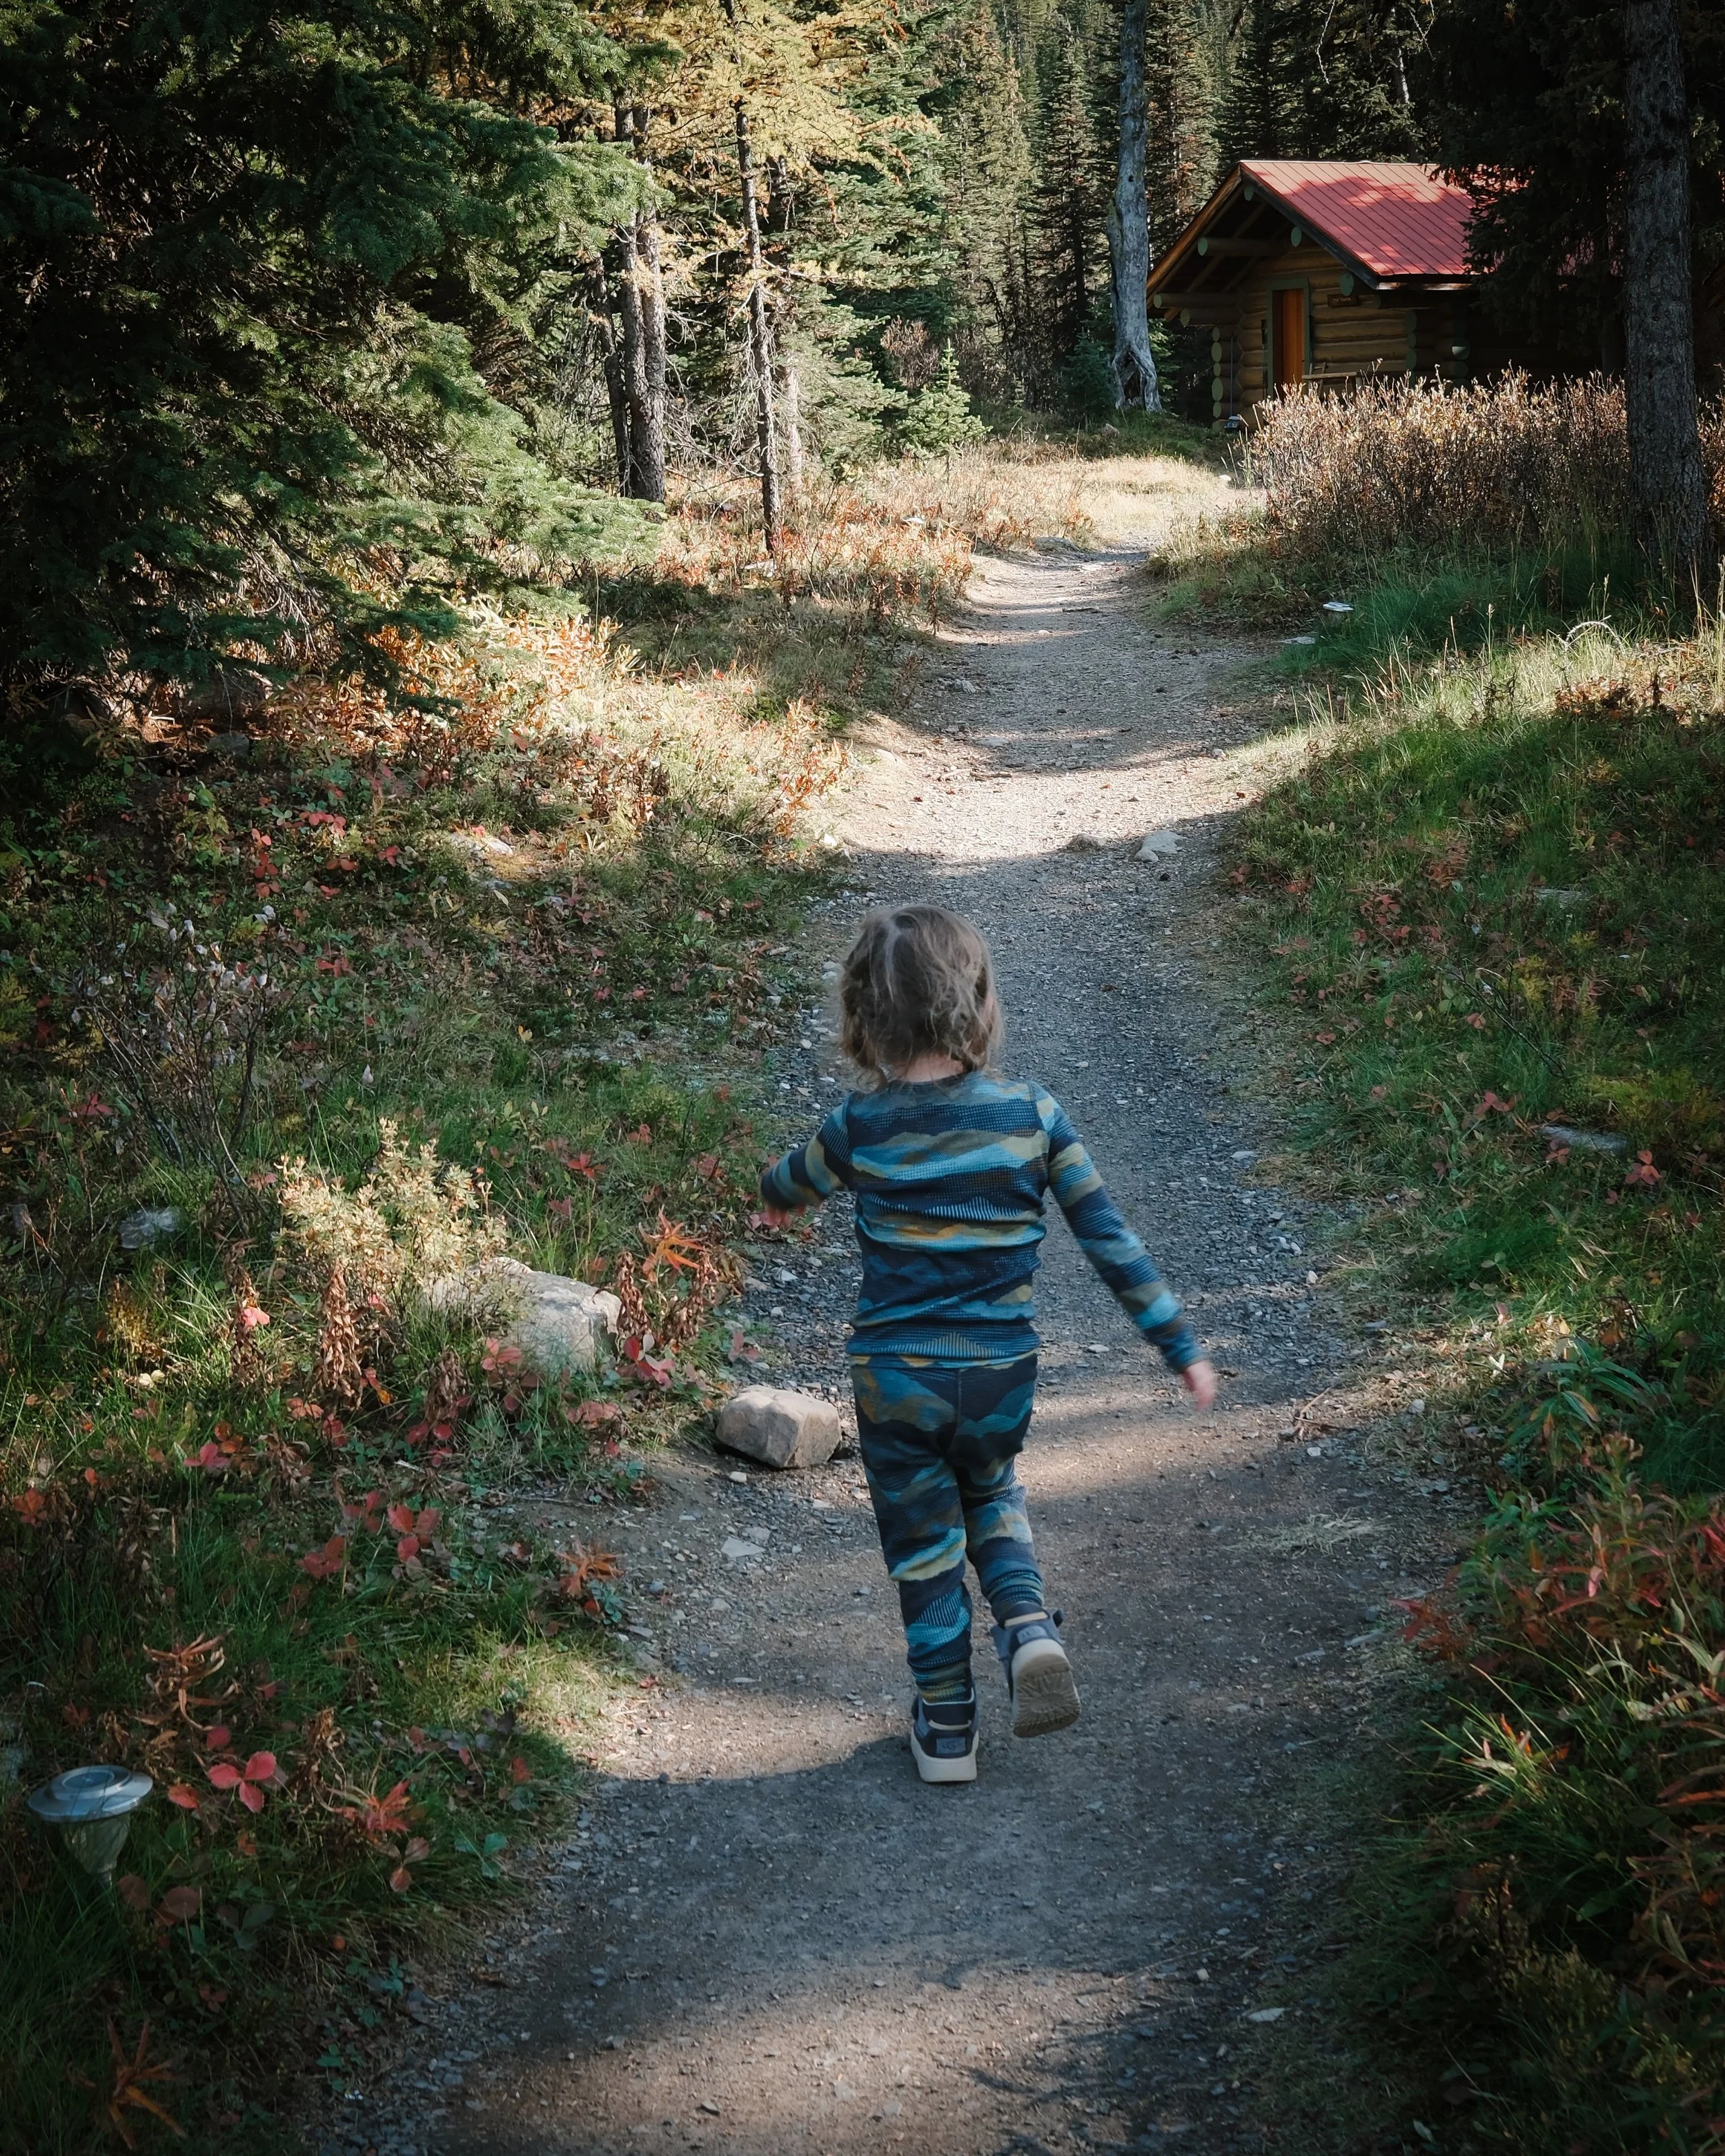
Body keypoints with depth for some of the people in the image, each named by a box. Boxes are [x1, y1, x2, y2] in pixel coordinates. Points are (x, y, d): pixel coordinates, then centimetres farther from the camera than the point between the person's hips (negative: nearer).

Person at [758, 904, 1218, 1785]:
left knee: (923, 1546, 15)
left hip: (895, 1380, -2)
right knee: (991, 1495, 29)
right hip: (1002, 1378, 2)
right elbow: (1110, 1240, -5)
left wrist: (777, 1197, 38)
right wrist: (1181, 1347, 4)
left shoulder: (861, 1127, -11)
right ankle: (1029, 1628, 5)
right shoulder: (1031, 1115, -9)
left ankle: (947, 1728, 25)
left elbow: (786, 1186, 12)